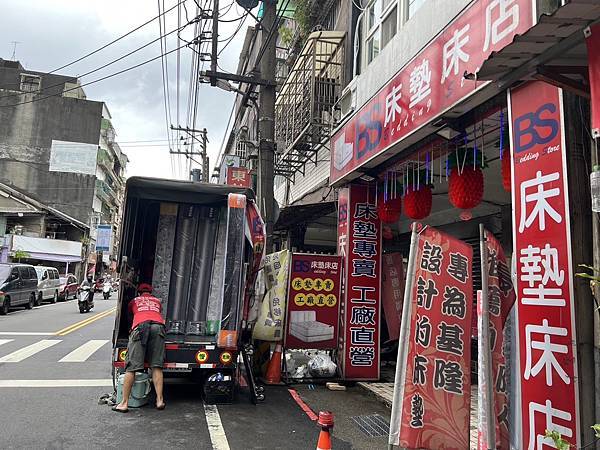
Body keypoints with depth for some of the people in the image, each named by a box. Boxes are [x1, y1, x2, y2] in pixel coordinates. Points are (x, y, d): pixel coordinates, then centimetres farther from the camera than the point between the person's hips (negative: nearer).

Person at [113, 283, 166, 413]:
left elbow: (130, 314, 50)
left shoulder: (134, 301, 34)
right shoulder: (157, 301, 36)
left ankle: (124, 403, 1)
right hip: (158, 326, 1)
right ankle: (160, 400, -2)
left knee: (131, 367, 0)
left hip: (140, 326, -1)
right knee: (157, 366, 3)